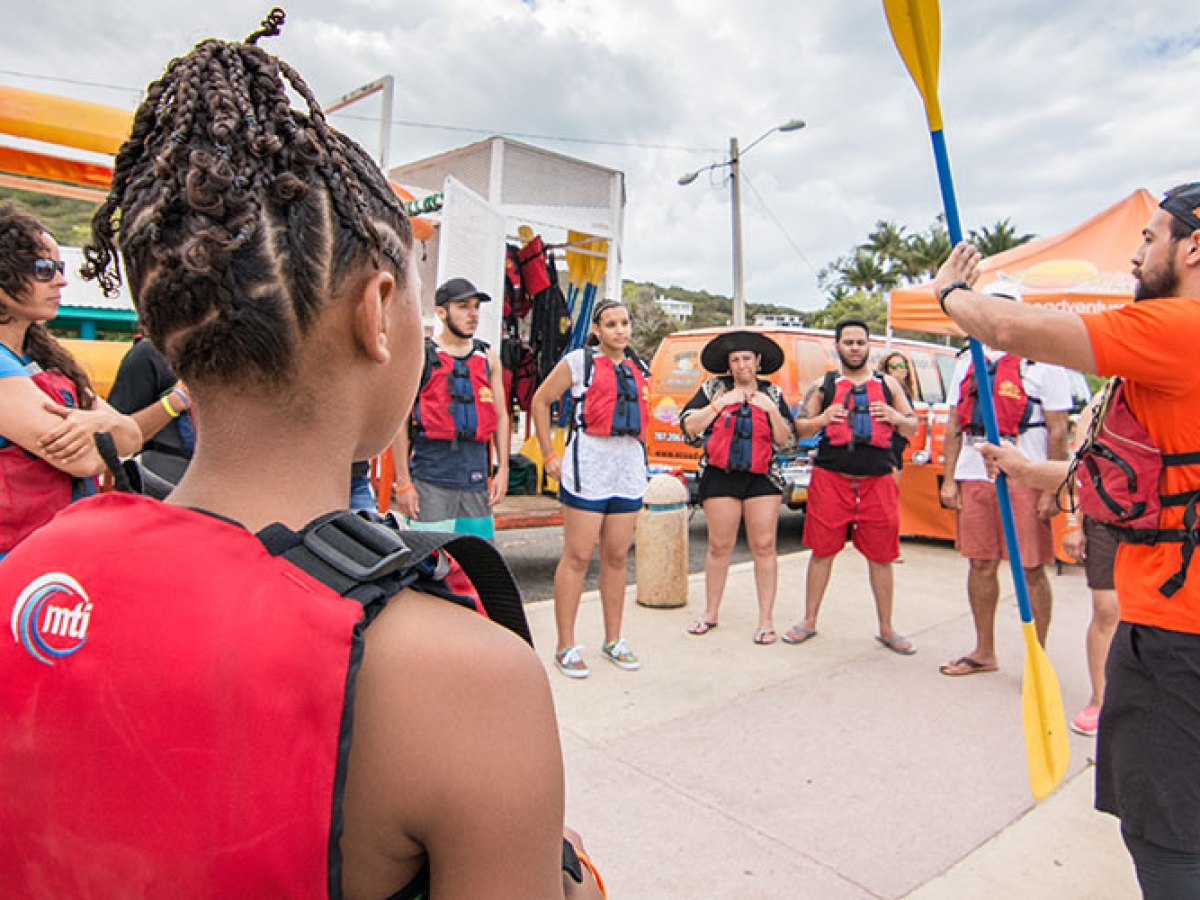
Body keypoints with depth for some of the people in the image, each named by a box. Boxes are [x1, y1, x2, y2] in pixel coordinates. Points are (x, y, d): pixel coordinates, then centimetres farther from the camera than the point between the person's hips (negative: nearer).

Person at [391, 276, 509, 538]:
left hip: (476, 477, 4)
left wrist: (503, 469, 6)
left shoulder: (489, 357, 12)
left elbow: (501, 416, 15)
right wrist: (403, 483, -7)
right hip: (431, 479, -4)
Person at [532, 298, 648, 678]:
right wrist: (548, 456, -1)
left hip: (630, 469, 6)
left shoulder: (638, 367, 16)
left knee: (617, 557, 10)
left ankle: (613, 640, 22)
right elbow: (541, 401, 1)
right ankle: (566, 647, 6)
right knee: (577, 557, -3)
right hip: (588, 465, -5)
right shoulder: (580, 360, -1)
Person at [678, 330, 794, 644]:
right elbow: (688, 426, -4)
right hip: (720, 475, -1)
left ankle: (766, 619, 9)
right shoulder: (713, 388, 5)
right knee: (719, 546, 3)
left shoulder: (772, 393, 11)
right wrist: (720, 403, -11)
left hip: (762, 476, 1)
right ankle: (710, 614, 18)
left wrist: (772, 410, -9)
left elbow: (784, 440, 7)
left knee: (764, 547, -1)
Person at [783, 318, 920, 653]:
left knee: (881, 556, 6)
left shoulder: (888, 384, 13)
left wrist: (895, 417, -6)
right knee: (822, 551, 4)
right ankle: (809, 621, 18)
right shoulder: (824, 384, 8)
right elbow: (800, 428, 9)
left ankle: (886, 629, 20)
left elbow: (912, 428, 16)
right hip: (831, 479, -1)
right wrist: (821, 419, -12)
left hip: (877, 481, 2)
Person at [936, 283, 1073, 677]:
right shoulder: (968, 361, 15)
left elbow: (1058, 431, -4)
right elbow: (954, 426, 14)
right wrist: (948, 480, 7)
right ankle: (984, 652, 23)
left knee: (1031, 570, 1)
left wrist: (1051, 490, -10)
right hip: (973, 479, 5)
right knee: (981, 565, 10)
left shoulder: (1043, 361, 0)